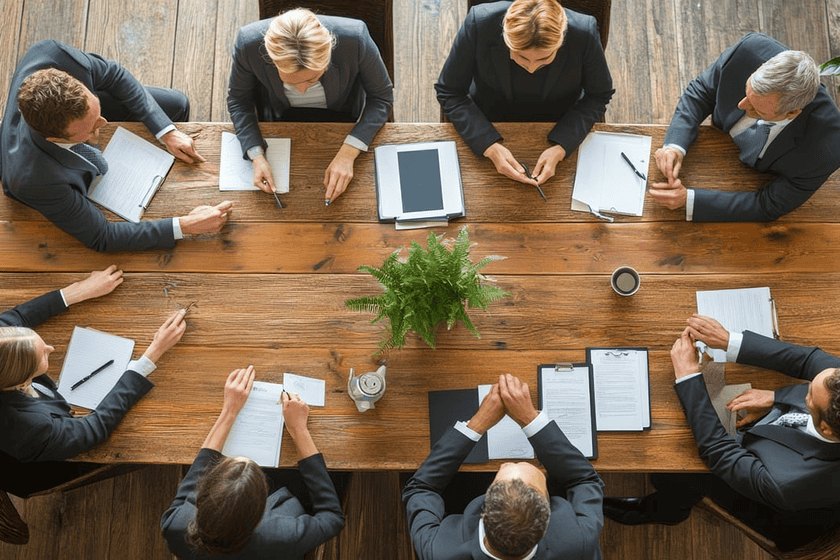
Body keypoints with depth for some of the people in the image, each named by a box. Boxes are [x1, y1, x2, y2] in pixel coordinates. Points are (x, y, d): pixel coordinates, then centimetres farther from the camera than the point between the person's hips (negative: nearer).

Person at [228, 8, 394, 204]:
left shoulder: (355, 38, -34)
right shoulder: (249, 43, -31)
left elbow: (382, 96, -17)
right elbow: (238, 99, -10)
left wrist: (347, 154, -28)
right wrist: (257, 156, -24)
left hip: (341, 117, 0)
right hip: (282, 119, 0)